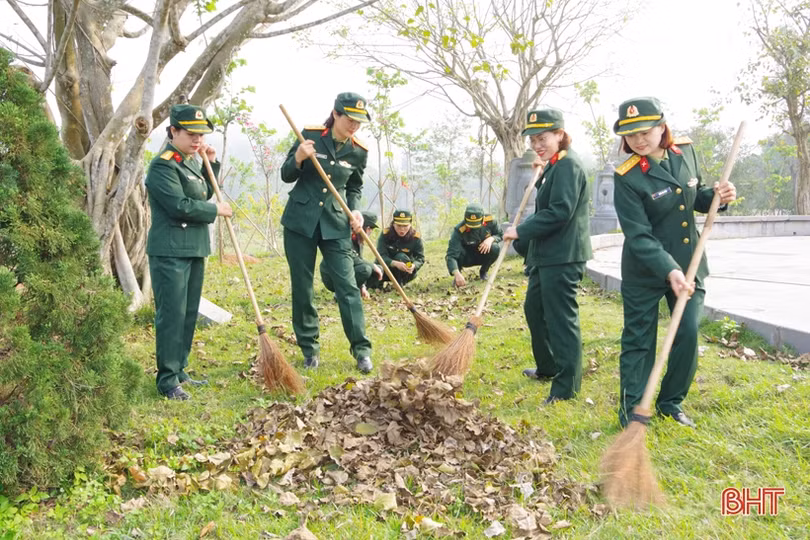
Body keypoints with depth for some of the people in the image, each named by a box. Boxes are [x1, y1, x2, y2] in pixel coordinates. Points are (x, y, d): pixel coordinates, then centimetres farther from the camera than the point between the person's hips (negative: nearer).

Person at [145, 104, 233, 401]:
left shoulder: (191, 161, 15)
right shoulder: (163, 165, -13)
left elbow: (202, 195, 23)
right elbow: (180, 205, -22)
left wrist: (211, 164, 12)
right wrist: (216, 209, -10)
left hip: (195, 248, 9)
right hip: (170, 251, -9)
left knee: (189, 313, 13)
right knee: (172, 314, -6)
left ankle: (179, 371, 24)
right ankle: (167, 380, 2)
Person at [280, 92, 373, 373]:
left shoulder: (358, 152, 1)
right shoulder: (310, 135, -6)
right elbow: (286, 176, 0)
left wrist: (355, 211, -3)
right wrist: (298, 158, -21)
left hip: (335, 224, 1)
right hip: (300, 221, -1)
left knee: (347, 285, -6)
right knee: (302, 287, 5)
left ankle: (361, 349, 1)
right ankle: (310, 348, 18)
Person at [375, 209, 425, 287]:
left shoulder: (415, 237, -17)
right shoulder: (385, 234, -18)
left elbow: (421, 258, -15)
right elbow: (381, 256, -26)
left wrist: (414, 265, -40)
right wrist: (395, 263, -46)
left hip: (406, 273, -1)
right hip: (388, 268, 1)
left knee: (401, 256, -31)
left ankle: (399, 284, -14)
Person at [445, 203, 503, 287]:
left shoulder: (490, 220, -22)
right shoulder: (459, 230, -32)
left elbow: (501, 235, -4)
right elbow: (451, 255, -38)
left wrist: (491, 239, -28)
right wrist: (457, 274, -53)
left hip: (483, 255, 3)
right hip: (467, 259, -3)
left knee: (495, 248, -29)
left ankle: (483, 272, 0)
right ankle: (458, 275, -5)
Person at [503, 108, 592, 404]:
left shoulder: (568, 165, -15)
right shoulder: (554, 166, 15)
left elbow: (559, 212, -23)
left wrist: (521, 231, -17)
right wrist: (541, 176, 11)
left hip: (563, 257, -11)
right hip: (546, 254, 11)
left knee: (561, 317, -4)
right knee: (534, 308, 20)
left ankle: (567, 386, 6)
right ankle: (548, 367, 35)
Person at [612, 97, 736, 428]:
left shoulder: (685, 151, -1)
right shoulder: (627, 177, -17)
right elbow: (639, 236, -21)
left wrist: (715, 196, -8)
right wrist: (669, 271, -32)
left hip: (688, 263, 5)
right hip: (645, 271, -5)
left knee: (689, 334, 4)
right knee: (639, 340, 3)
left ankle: (671, 402, 24)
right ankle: (632, 412, 16)